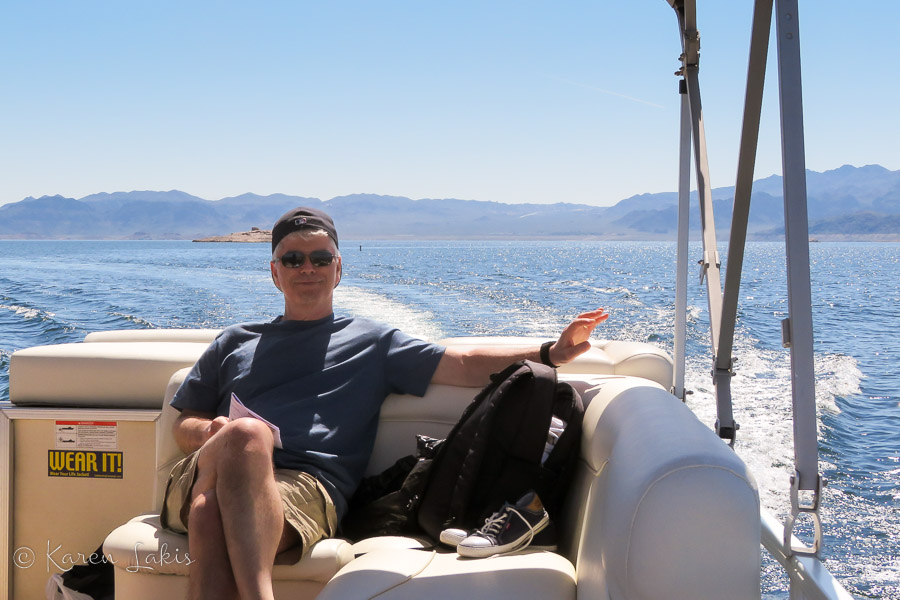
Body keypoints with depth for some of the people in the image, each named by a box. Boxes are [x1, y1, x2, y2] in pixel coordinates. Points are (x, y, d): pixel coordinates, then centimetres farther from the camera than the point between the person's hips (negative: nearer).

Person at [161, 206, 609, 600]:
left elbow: (465, 365, 16)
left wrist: (548, 354, 2)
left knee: (219, 509, -37)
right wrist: (211, 432, 2)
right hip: (209, 471, 2)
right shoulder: (236, 342, 31)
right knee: (246, 432, -37)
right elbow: (184, 425, 28)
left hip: (307, 486, -2)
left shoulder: (371, 343, 25)